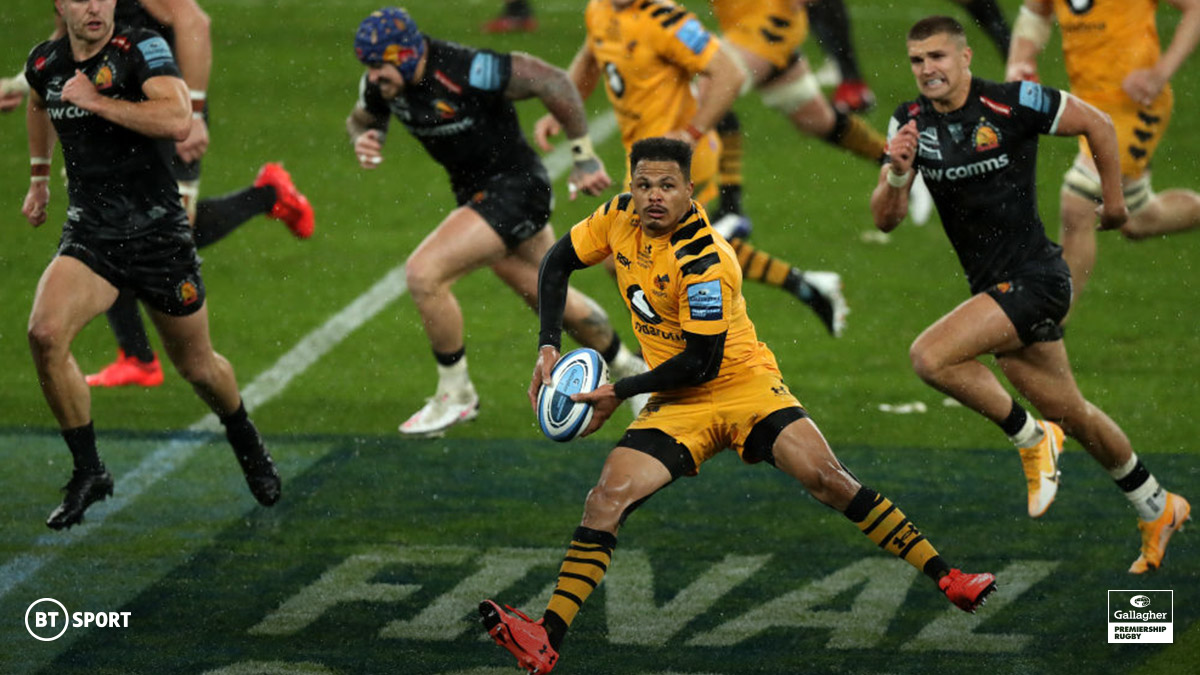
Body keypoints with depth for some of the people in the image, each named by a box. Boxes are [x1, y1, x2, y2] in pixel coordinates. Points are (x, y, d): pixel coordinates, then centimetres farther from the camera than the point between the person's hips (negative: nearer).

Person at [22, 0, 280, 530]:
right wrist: (39, 178, 32)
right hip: (88, 237, 3)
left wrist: (95, 101, -26)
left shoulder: (142, 50, -14)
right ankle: (88, 473, -8)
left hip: (159, 234, -3)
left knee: (197, 366, 12)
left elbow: (177, 121, -31)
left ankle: (247, 444, 45)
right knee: (45, 334, -23)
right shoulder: (45, 63, 3)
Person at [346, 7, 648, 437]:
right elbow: (361, 120, 15)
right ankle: (633, 371, 44)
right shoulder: (381, 84, -8)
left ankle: (456, 396, -3)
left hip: (515, 187, -8)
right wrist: (363, 141, -10)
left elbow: (552, 82, -22)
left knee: (424, 274, -20)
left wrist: (584, 156, -17)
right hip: (474, 191, 8)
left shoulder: (467, 72, -29)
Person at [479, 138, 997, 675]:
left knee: (827, 479, -20)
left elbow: (701, 363, -22)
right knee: (607, 499, -16)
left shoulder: (704, 260, -24)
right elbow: (558, 264, 12)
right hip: (676, 406, 5)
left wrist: (618, 393, -16)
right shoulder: (621, 217, -4)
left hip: (745, 386, -5)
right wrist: (549, 347, 1)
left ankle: (947, 580, -12)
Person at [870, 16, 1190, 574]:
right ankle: (1157, 509, 34)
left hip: (1034, 277, -7)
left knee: (930, 357, -23)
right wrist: (897, 171, -19)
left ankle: (1030, 438, -5)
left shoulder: (1013, 104, -14)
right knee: (1069, 414, 16)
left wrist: (1113, 198, 9)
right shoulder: (910, 123, 2)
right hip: (995, 286, 7)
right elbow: (886, 218, 1)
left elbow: (1097, 124, 0)